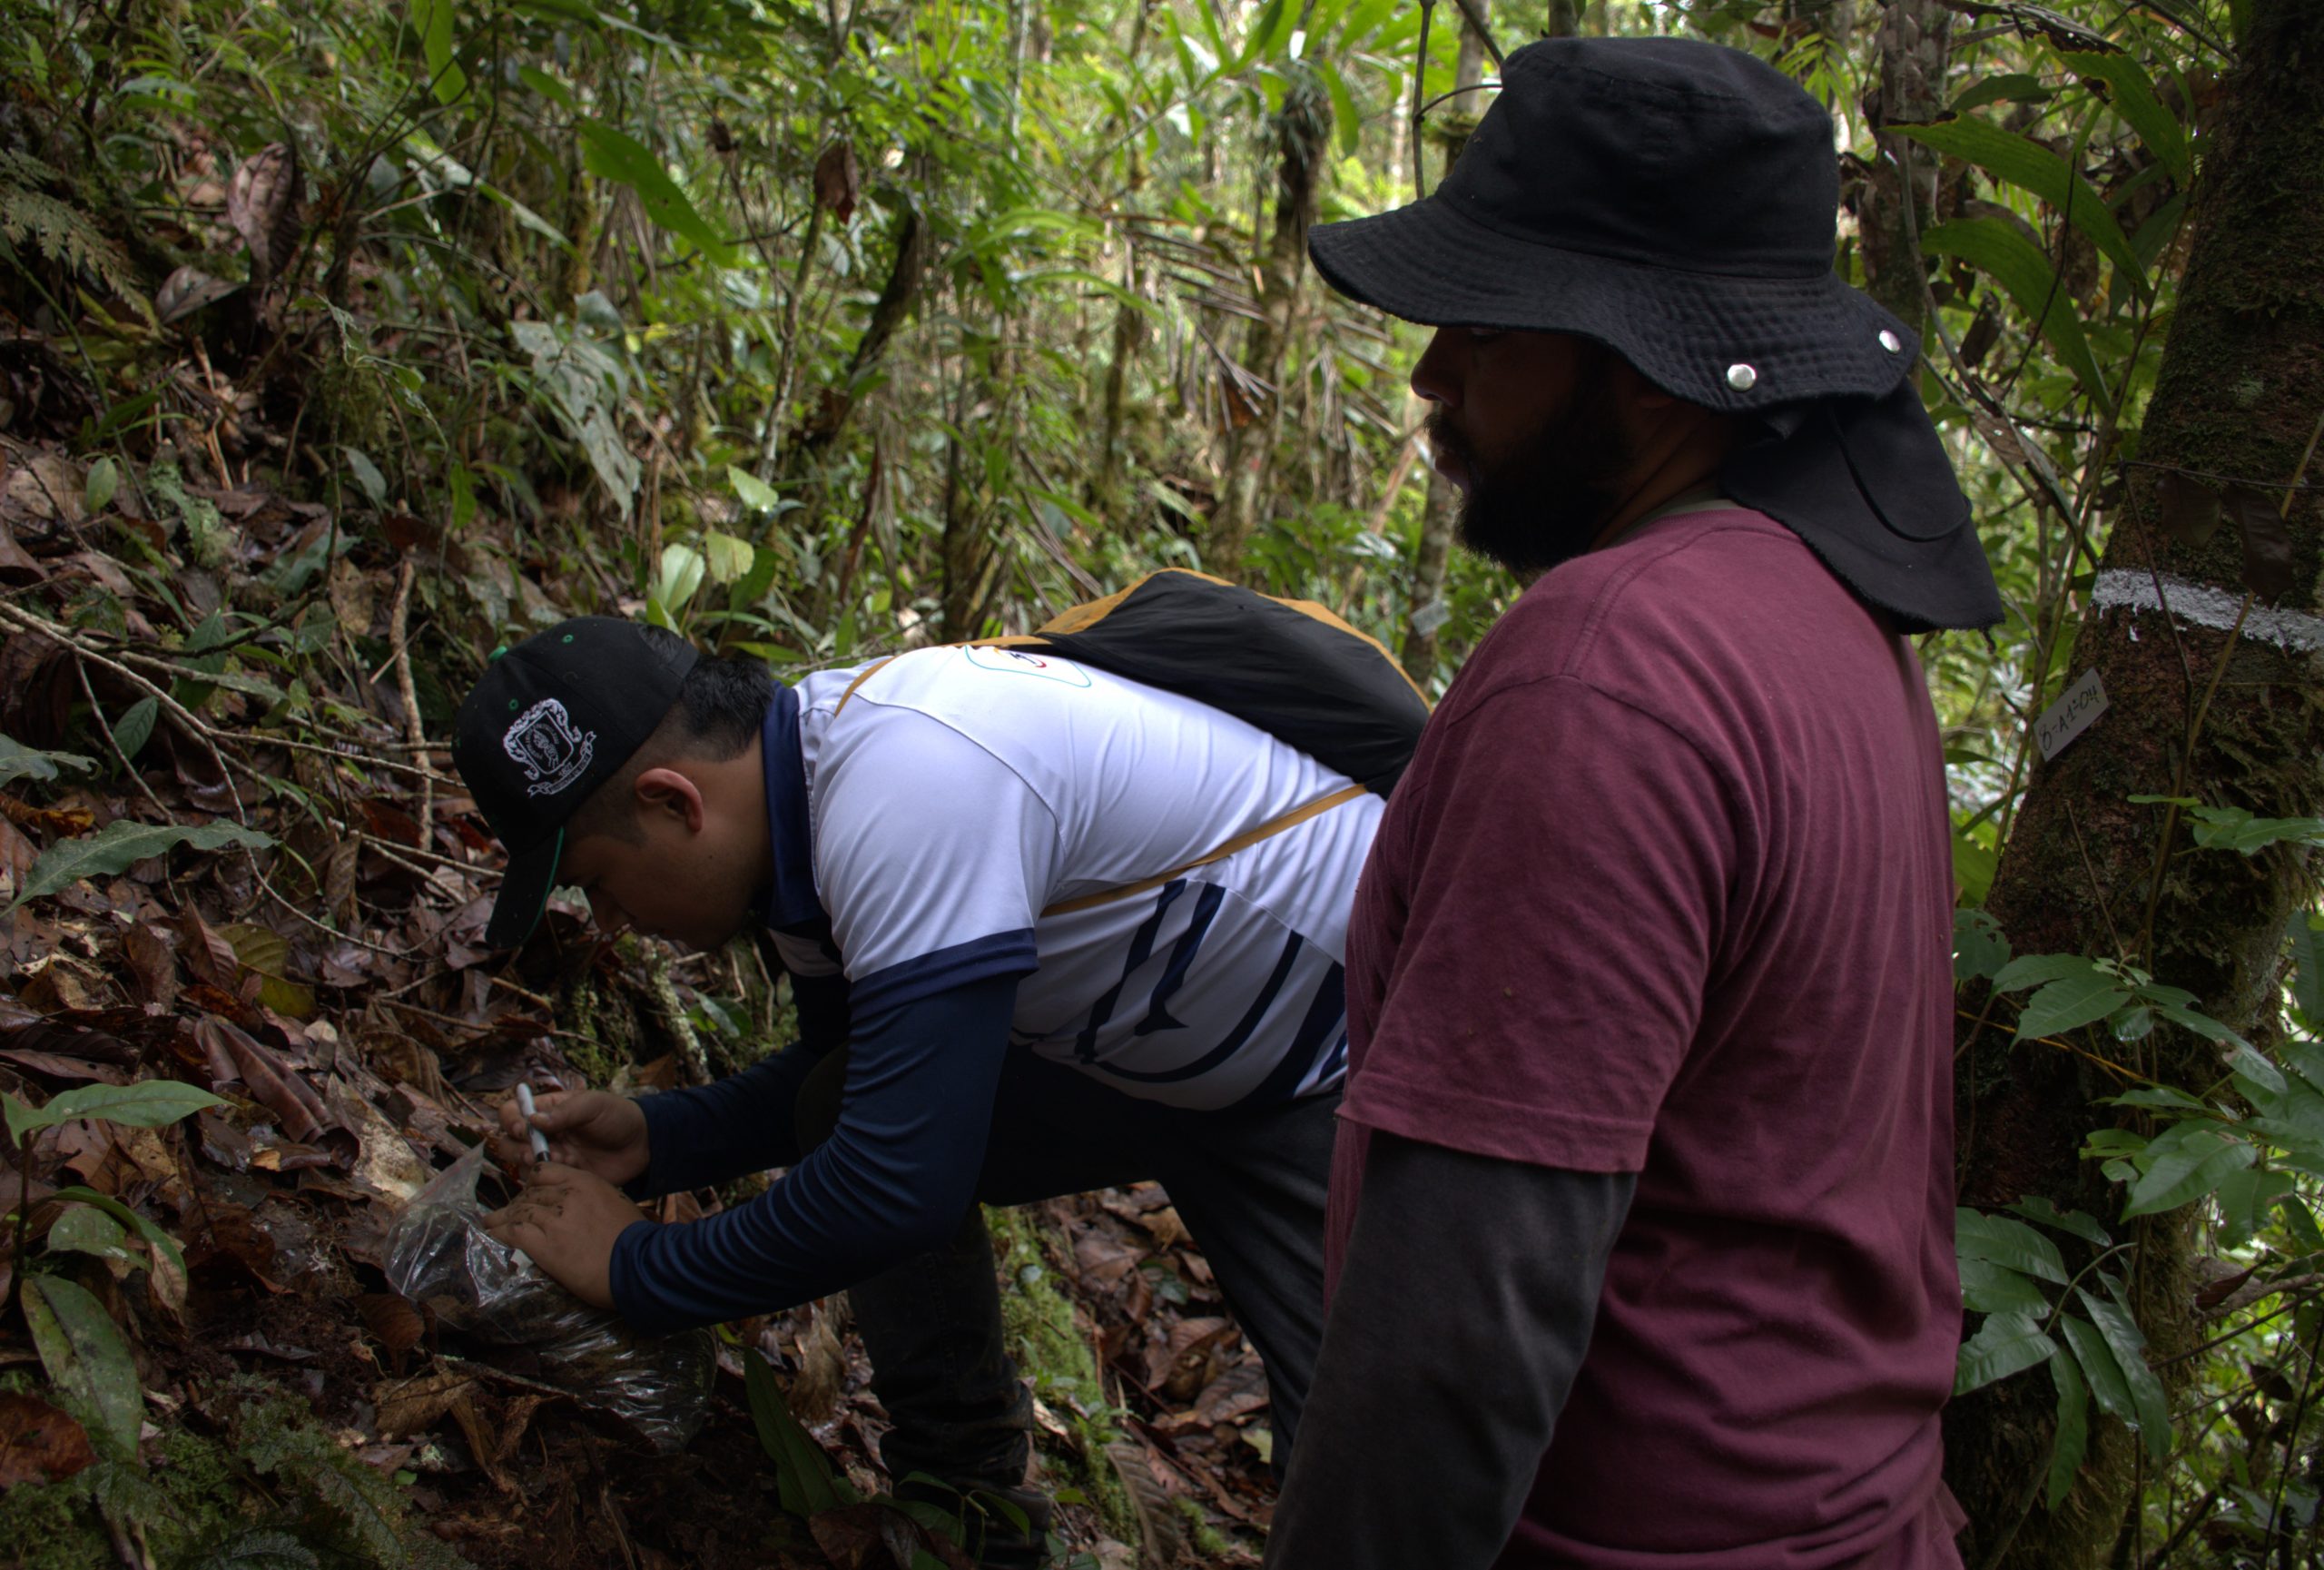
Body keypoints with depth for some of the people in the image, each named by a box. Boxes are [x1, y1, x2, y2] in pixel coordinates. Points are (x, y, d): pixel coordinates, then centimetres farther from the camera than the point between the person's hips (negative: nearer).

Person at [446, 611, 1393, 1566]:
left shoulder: (912, 787, -33)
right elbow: (844, 1075, 16)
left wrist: (637, 1271, -19)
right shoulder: (812, 776, -2)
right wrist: (653, 1139, 2)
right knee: (840, 1112, 3)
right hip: (1167, 1048, 9)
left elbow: (902, 1185, -33)